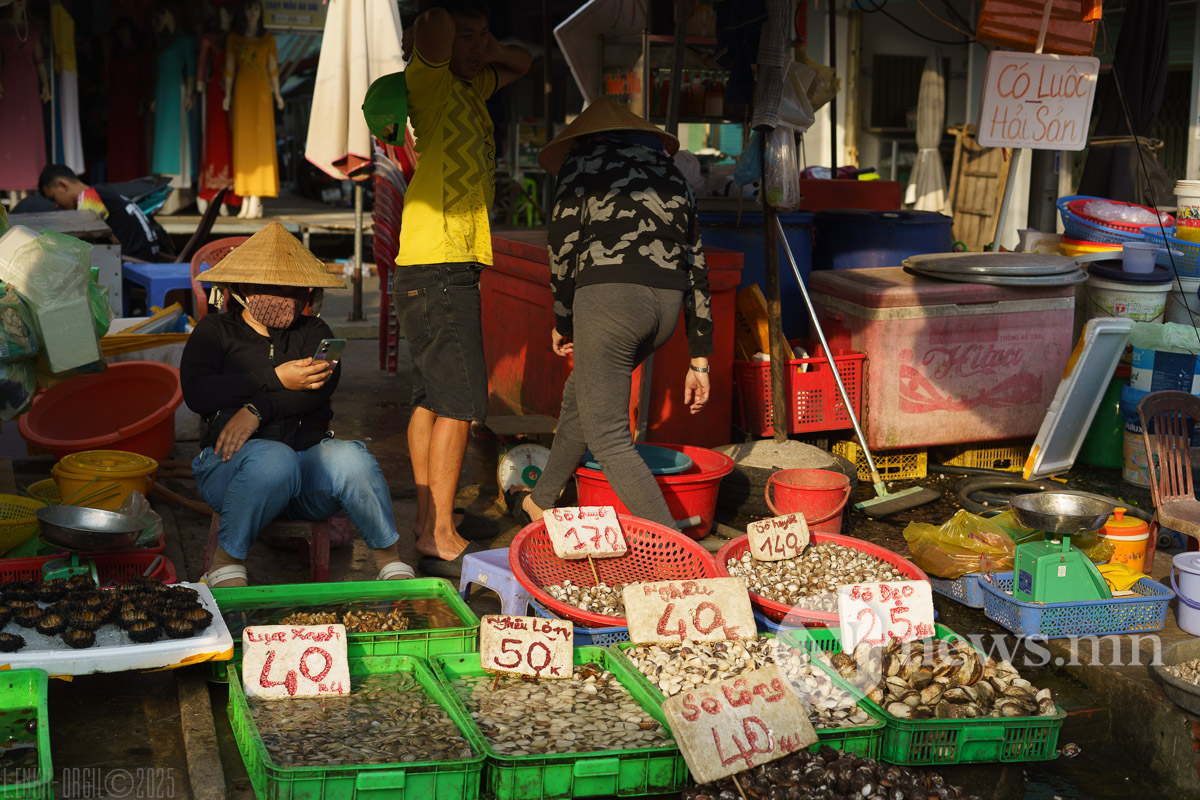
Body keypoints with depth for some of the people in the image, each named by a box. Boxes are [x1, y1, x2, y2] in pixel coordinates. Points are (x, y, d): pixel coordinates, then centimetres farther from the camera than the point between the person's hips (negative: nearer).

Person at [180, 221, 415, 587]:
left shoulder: (313, 332, 19)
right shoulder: (214, 331, 13)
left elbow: (323, 386, -2)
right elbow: (197, 392, -5)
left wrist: (257, 409, -17)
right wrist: (277, 379, -12)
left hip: (309, 455, 2)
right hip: (232, 464, -2)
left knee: (349, 458, -31)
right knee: (275, 459, -37)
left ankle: (390, 559, -16)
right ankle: (226, 562, -21)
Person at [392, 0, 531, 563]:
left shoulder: (470, 90, 17)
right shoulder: (431, 83, -9)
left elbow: (522, 65, 32)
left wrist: (489, 51, 11)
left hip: (452, 268, 9)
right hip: (438, 267, -9)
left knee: (432, 399, 13)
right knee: (459, 402, -10)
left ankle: (427, 516, 21)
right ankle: (440, 533, -6)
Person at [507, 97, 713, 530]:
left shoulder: (583, 159, 12)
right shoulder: (671, 172, 26)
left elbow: (563, 245, 2)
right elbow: (696, 269, 21)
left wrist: (562, 321, 16)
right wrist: (699, 361, 21)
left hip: (609, 296, -7)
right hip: (666, 304, 7)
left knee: (608, 437, -2)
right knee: (580, 396, 27)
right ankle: (539, 504, 43)